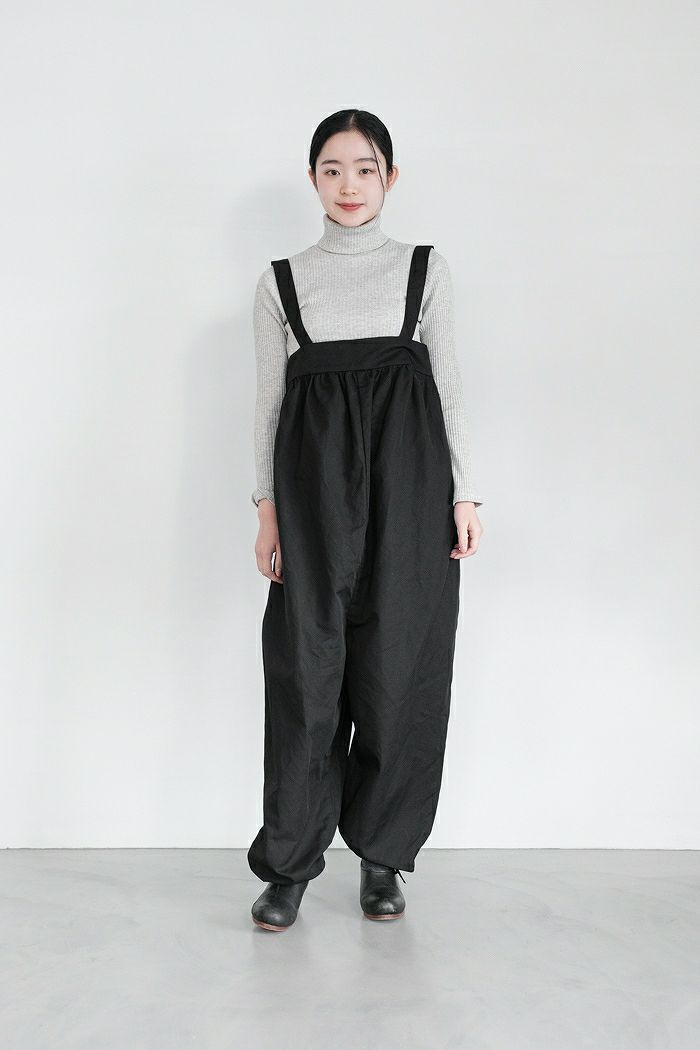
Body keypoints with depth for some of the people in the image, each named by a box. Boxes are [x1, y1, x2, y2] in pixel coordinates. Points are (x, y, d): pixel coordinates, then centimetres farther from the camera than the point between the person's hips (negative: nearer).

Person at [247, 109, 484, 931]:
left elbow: (449, 383, 8)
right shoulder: (281, 282, 10)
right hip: (315, 482, 0)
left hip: (407, 477, 0)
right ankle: (290, 864, 10)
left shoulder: (425, 268, 10)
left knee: (400, 667, 1)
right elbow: (270, 397, 9)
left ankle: (383, 858, 16)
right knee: (307, 667, -2)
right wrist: (268, 507, 2)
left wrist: (464, 493, 1)